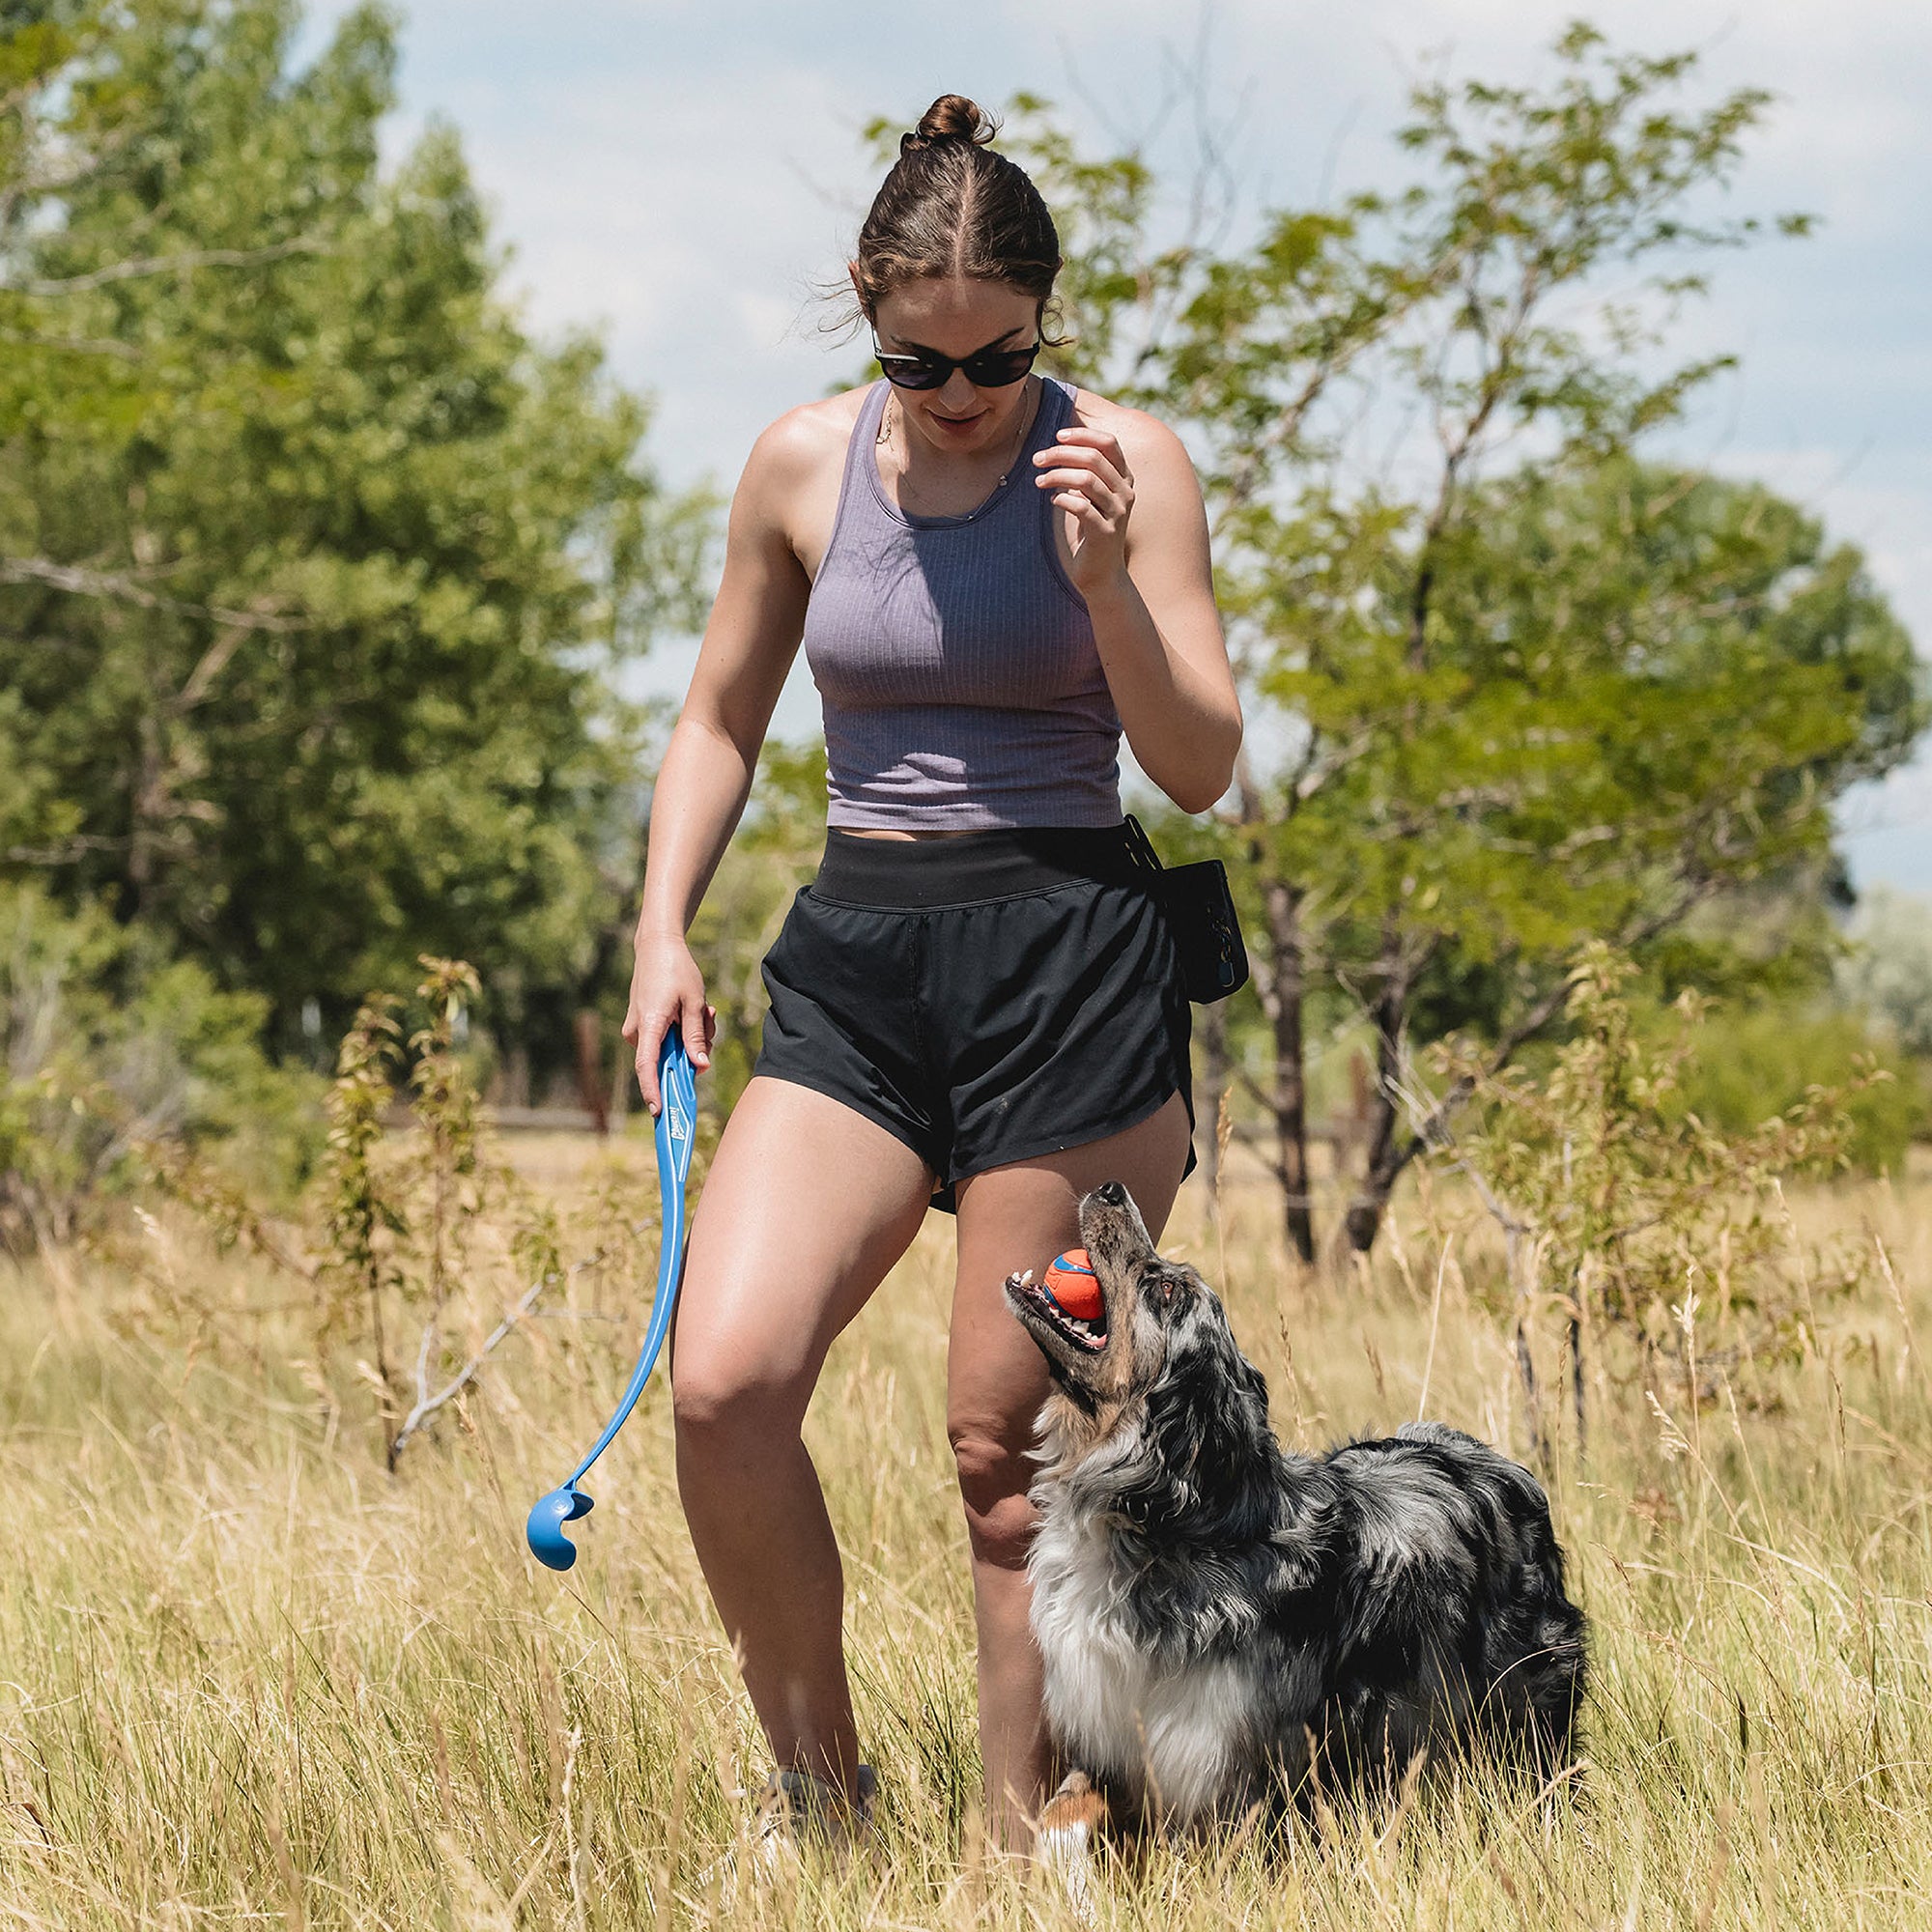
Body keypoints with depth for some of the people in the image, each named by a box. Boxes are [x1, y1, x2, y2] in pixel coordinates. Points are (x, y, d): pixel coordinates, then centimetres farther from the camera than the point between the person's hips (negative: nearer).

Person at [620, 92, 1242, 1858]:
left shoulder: (1123, 460, -2)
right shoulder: (804, 465, 6)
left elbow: (1202, 767, -4)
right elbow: (721, 722, 18)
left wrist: (1105, 580, -18)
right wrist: (665, 932, 7)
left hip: (1072, 969, -3)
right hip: (857, 961, 3)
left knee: (1008, 1436, -2)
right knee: (724, 1381, -14)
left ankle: (1021, 1834, 12)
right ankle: (819, 1785, 4)